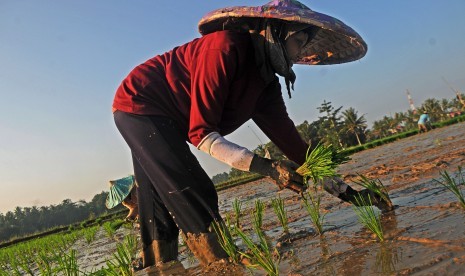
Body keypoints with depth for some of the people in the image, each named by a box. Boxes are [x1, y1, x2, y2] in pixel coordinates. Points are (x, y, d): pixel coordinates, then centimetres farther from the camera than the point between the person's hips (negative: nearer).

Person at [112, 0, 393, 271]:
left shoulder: (266, 83, 0)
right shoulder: (227, 46, -26)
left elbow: (291, 140, 0)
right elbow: (201, 133, -28)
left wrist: (345, 191, 0)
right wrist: (266, 167, -32)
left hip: (158, 120, 9)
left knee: (163, 214, 9)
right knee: (196, 198, -17)